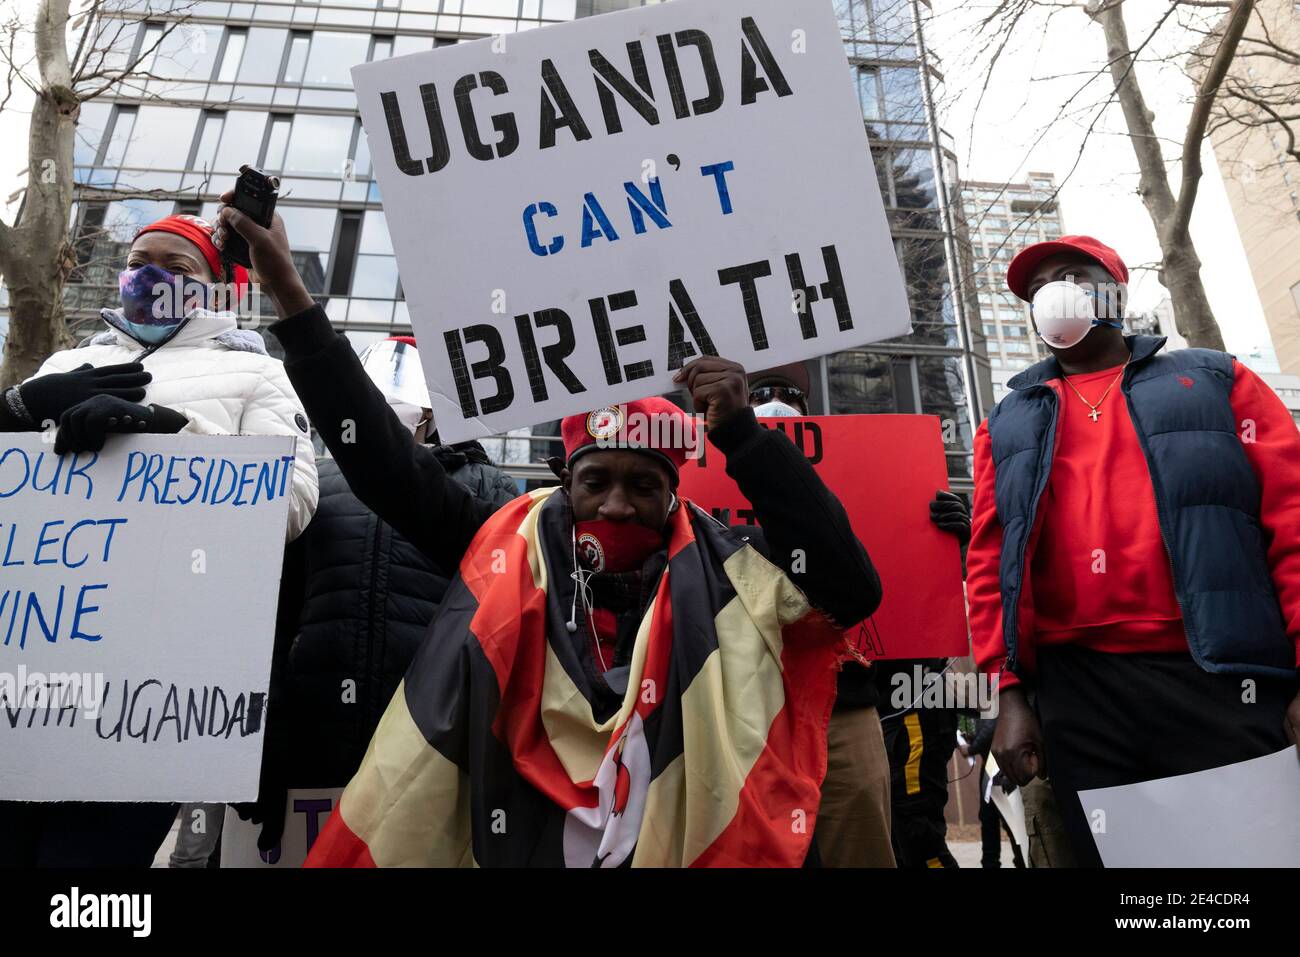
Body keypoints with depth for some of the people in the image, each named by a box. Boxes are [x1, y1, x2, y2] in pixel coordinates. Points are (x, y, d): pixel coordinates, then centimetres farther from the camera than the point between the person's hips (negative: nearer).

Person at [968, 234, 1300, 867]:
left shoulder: (1215, 381, 12)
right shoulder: (1008, 424, 15)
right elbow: (989, 560, 8)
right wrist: (1010, 691, 0)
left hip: (1223, 677, -1)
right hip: (1075, 691, 2)